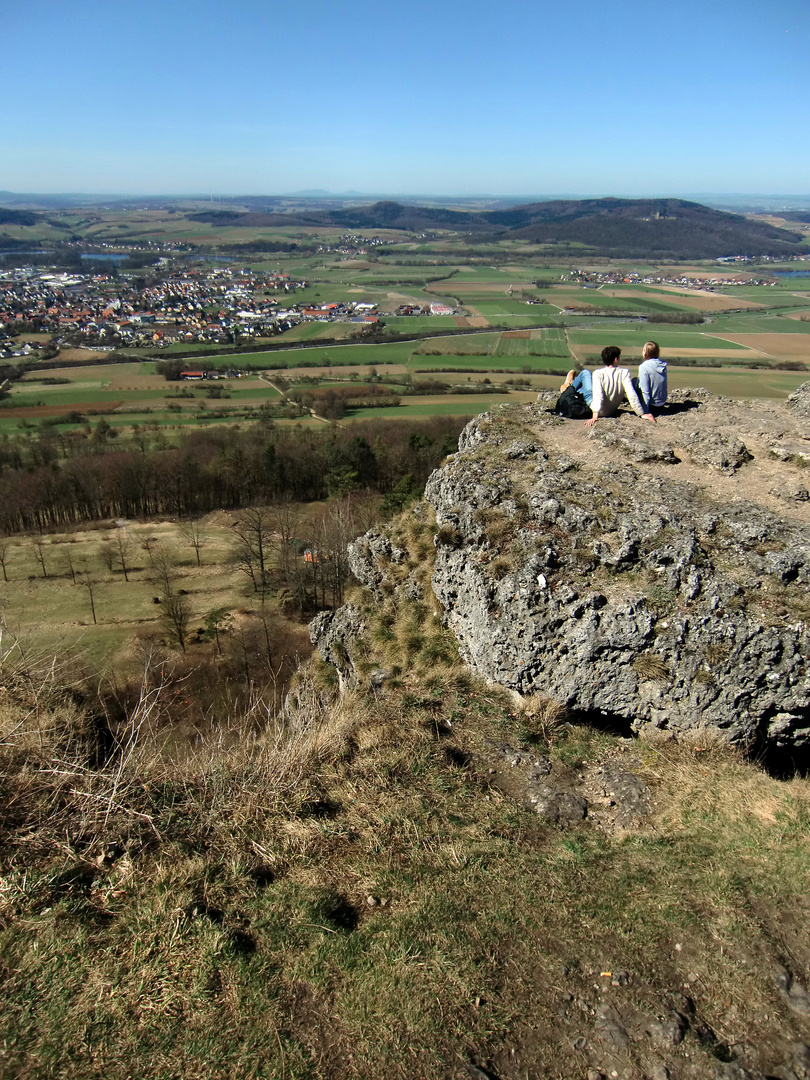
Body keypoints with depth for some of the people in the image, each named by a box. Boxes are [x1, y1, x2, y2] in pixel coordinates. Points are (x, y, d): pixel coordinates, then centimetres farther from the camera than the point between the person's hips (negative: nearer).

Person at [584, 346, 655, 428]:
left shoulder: (598, 373, -23)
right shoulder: (624, 372, -18)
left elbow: (598, 395, -35)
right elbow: (631, 394, -23)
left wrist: (595, 416, -44)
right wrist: (641, 414, -20)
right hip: (613, 412, 3)